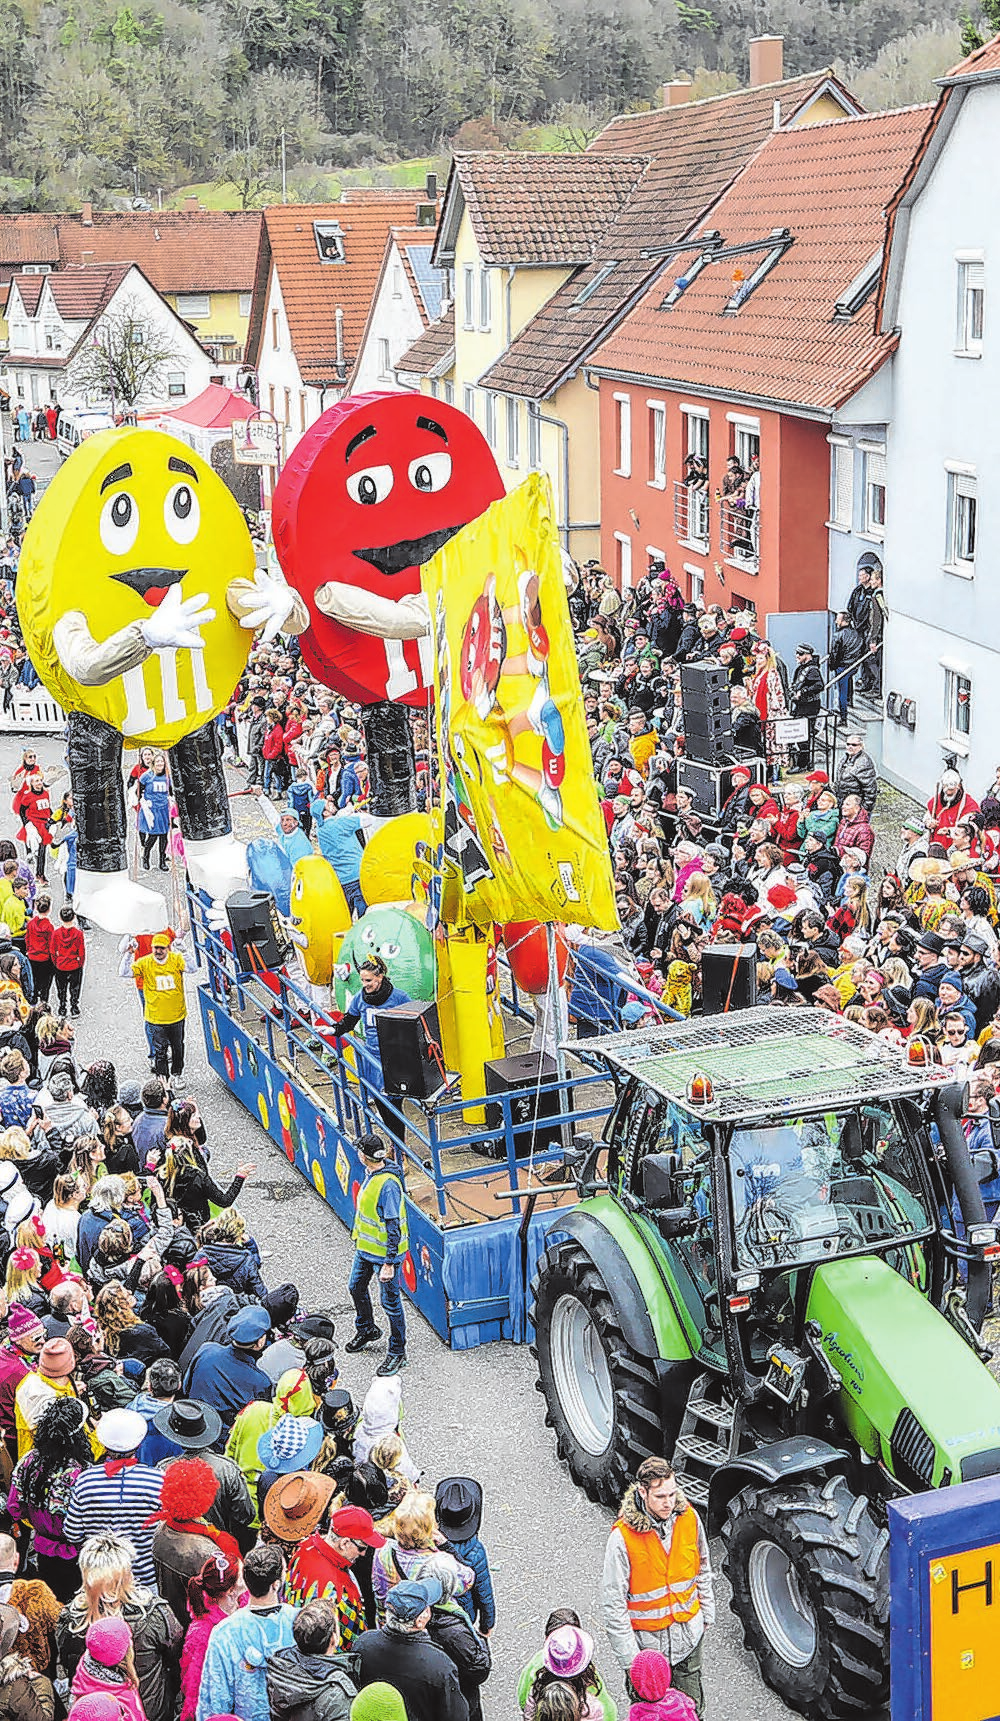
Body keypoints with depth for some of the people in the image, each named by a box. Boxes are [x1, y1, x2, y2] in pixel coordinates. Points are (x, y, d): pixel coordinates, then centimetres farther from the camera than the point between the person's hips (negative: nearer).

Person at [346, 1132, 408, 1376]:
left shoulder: (388, 1185, -30)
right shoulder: (371, 1174, -1)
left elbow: (394, 1227, -27)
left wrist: (389, 1263, -25)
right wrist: (358, 1236, 26)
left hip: (385, 1253, -10)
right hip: (366, 1247, 10)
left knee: (390, 1301, 3)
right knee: (356, 1287, 25)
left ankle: (397, 1352, 17)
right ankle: (366, 1330, 49)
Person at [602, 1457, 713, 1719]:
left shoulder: (688, 1518, -10)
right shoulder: (623, 1537, -24)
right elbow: (614, 1603, -17)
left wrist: (708, 1613, 13)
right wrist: (629, 1658, -16)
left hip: (688, 1635, 4)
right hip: (647, 1640, -4)